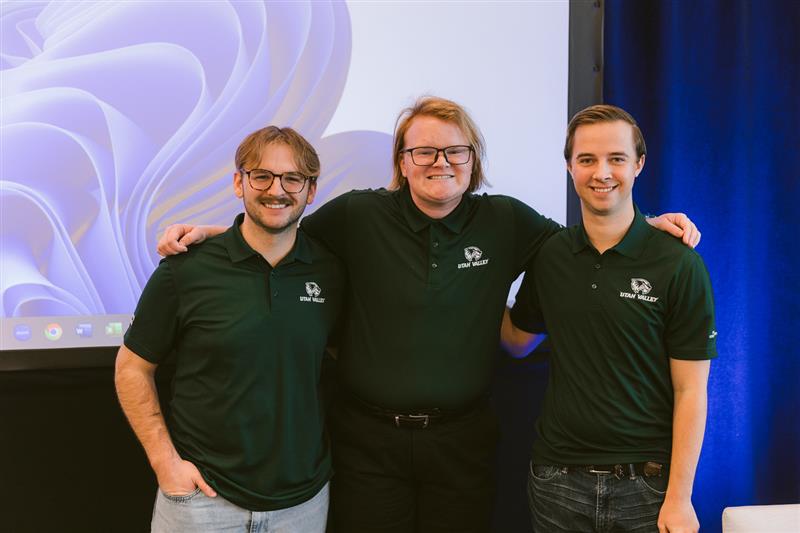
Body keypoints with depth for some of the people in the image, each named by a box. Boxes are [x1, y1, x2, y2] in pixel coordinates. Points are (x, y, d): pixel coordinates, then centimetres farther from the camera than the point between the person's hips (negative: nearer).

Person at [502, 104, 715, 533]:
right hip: (558, 477, 3)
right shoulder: (549, 256, 1)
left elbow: (690, 391, -8)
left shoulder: (679, 265, -9)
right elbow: (517, 339, 14)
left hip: (645, 484, -3)